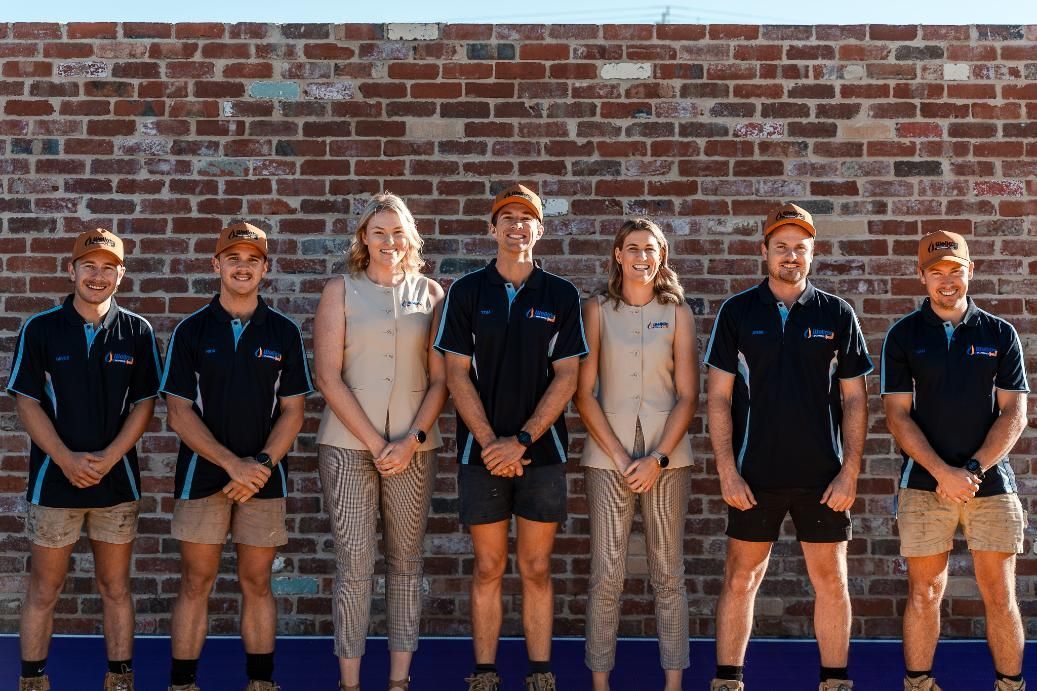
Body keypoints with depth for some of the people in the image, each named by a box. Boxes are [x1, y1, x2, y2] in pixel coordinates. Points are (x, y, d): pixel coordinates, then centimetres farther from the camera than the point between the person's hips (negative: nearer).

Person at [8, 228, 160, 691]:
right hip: (54, 480, -1)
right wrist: (68, 460, -13)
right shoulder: (40, 329, 0)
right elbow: (26, 402, -2)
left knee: (115, 587, 8)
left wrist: (107, 459, -11)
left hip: (117, 480, 1)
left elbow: (144, 404, 2)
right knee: (44, 589, 5)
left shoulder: (137, 332, 2)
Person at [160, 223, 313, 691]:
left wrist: (260, 464, -11)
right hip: (202, 474, -1)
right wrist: (233, 464, -13)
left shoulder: (284, 332, 5)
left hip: (263, 478, 1)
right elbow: (179, 412, -3)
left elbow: (293, 411, 4)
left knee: (256, 583, 6)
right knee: (196, 583, 1)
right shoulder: (191, 331, 2)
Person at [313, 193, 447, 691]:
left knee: (406, 561, 6)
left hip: (414, 448, 2)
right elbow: (328, 377, -4)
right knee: (353, 565, -3)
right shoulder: (341, 291, 3)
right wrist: (377, 444, -10)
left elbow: (440, 378, 5)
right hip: (349, 445, -2)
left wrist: (411, 441, -8)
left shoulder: (430, 293, 8)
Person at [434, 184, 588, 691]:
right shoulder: (467, 291, 4)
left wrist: (521, 440, -10)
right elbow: (457, 374, 0)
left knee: (536, 569, 4)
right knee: (489, 568, 5)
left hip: (541, 452, 0)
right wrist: (489, 442, -9)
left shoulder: (561, 296, 4)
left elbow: (566, 377, -1)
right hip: (482, 452, 0)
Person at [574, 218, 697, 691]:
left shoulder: (677, 312, 5)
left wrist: (658, 458, -9)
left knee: (668, 574, 4)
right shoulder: (597, 310, 4)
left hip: (667, 456, 1)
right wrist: (620, 457, -8)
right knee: (606, 575, -1)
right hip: (607, 456, 0)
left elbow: (688, 395, 2)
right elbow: (584, 393, 0)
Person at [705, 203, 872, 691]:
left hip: (823, 475, 1)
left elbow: (854, 398, 5)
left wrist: (850, 472, -3)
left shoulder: (836, 314, 4)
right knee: (740, 580, 4)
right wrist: (727, 470, -6)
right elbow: (718, 396, 2)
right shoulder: (737, 312, 3)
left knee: (831, 581, 5)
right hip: (755, 473, 0)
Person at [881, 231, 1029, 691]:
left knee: (1000, 596, 2)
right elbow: (898, 416, -2)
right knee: (923, 594, 2)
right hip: (924, 484, -1)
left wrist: (973, 469, -11)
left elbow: (1014, 414, 2)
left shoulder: (1000, 334, 6)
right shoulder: (904, 336, 4)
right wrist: (943, 472, -13)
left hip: (991, 481, 1)